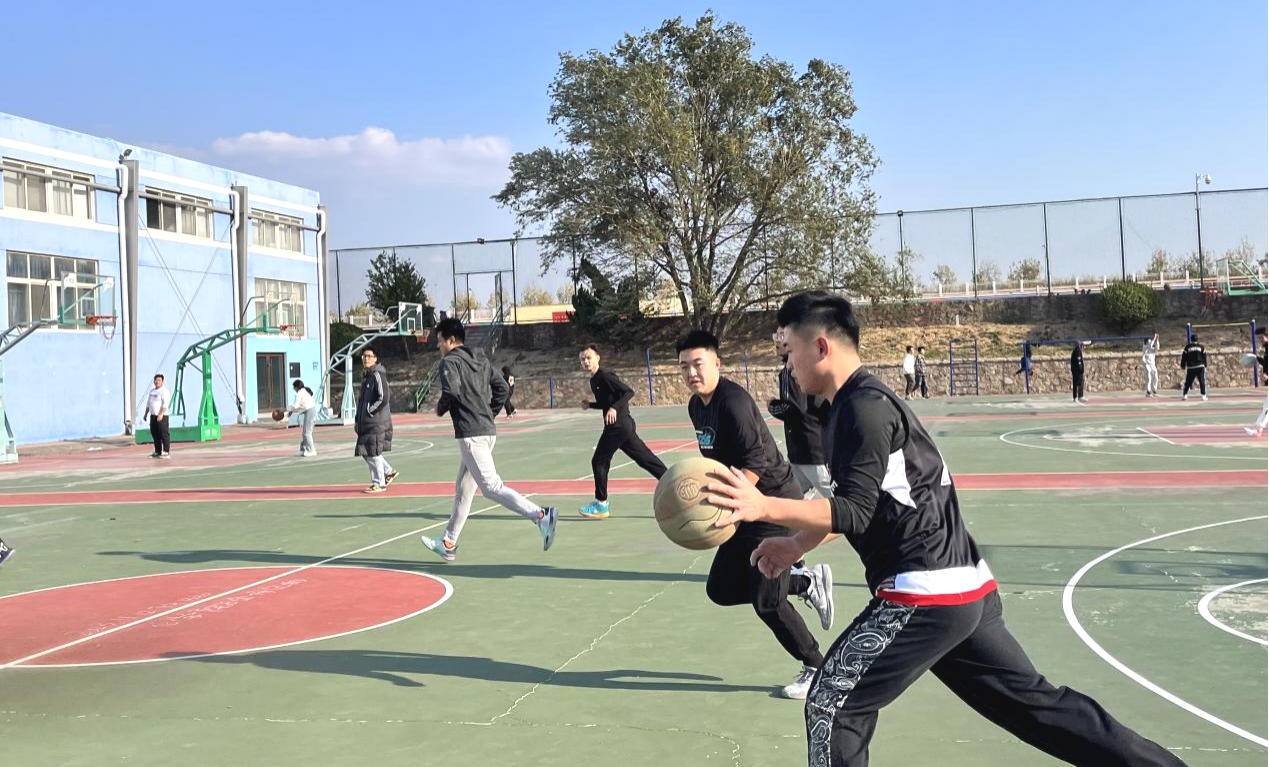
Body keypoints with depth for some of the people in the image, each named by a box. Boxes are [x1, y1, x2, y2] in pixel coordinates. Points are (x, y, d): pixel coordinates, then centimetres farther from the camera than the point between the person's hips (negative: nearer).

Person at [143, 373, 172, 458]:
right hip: (153, 416, 8)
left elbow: (165, 404, -18)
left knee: (164, 434, -8)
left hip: (162, 416, -8)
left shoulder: (164, 391, -8)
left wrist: (161, 414, -27)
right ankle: (157, 452, 18)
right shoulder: (151, 391, 18)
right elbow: (148, 403, 25)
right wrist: (146, 413, 20)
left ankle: (166, 452, -7)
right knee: (155, 434, 10)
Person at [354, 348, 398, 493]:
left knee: (373, 452, -5)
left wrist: (369, 412, -15)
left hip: (377, 422, -9)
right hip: (366, 422, 9)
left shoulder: (378, 375, -12)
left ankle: (379, 483, 5)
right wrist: (358, 420, 17)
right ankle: (389, 472, 25)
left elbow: (383, 399, -19)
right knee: (366, 452, 12)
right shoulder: (366, 376, 17)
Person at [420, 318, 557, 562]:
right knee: (463, 489, 16)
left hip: (470, 434, -9)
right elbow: (501, 387, 14)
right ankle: (449, 544, 25)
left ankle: (540, 515, -26)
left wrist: (440, 408, -3)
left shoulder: (450, 361, -7)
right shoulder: (480, 361, 17)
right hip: (488, 430, 9)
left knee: (491, 487, -13)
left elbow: (451, 390, -22)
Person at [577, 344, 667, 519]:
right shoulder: (594, 380, 16)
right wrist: (590, 405, 9)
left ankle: (601, 505, 6)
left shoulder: (605, 376, -12)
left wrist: (615, 408, -30)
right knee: (646, 459, 10)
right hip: (622, 425, 10)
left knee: (599, 461, -2)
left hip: (618, 425, -10)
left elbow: (629, 392, -19)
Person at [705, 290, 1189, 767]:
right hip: (967, 586, 10)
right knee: (1034, 702, 19)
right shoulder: (868, 400, 17)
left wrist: (762, 506, -29)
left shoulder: (862, 405, -14)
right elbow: (863, 507, 25)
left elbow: (855, 512, -21)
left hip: (926, 594, -10)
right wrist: (798, 544, 20)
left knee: (831, 706, 0)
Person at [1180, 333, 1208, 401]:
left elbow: (1184, 357, 4)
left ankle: (1184, 395, 3)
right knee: (1202, 381, -1)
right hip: (1200, 366, -1)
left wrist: (1183, 365, 12)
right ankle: (1204, 395, -9)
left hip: (1191, 367, 1)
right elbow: (1205, 357, 7)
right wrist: (1205, 366, 14)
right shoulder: (1201, 347, 4)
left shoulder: (1187, 347, 3)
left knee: (1188, 381, 8)